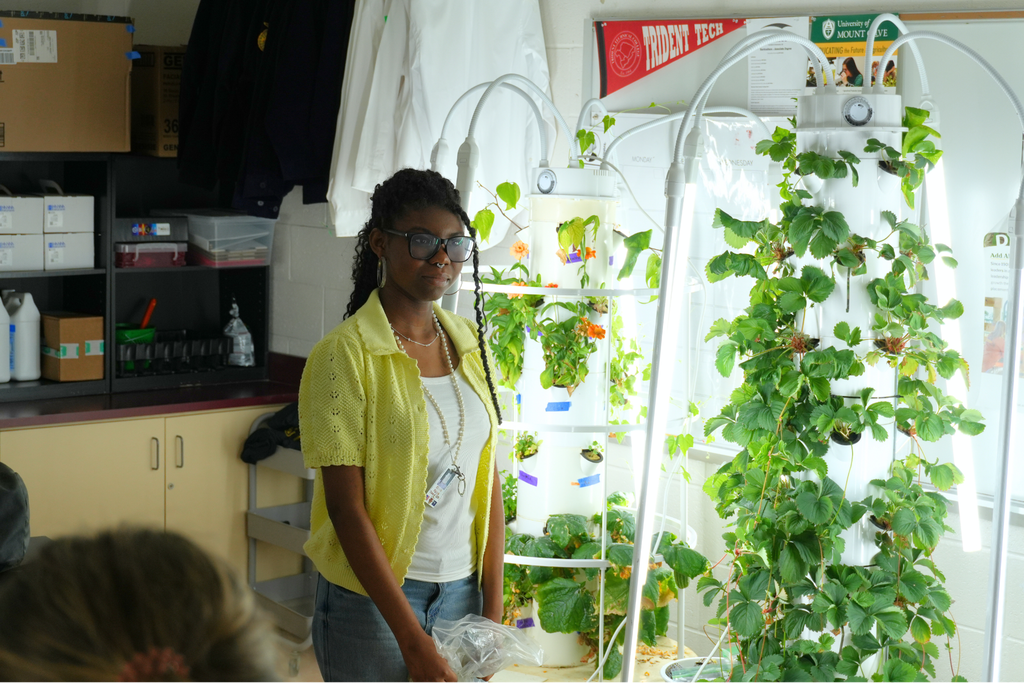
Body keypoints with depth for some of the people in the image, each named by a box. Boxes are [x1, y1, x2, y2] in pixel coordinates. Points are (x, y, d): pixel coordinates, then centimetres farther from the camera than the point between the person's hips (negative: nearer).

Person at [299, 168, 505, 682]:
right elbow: (345, 507, -16)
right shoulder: (344, 354, -13)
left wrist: (493, 607, 0)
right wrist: (413, 641, -17)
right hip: (371, 596, -5)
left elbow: (488, 479, 6)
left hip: (461, 590, 5)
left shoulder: (470, 343, 4)